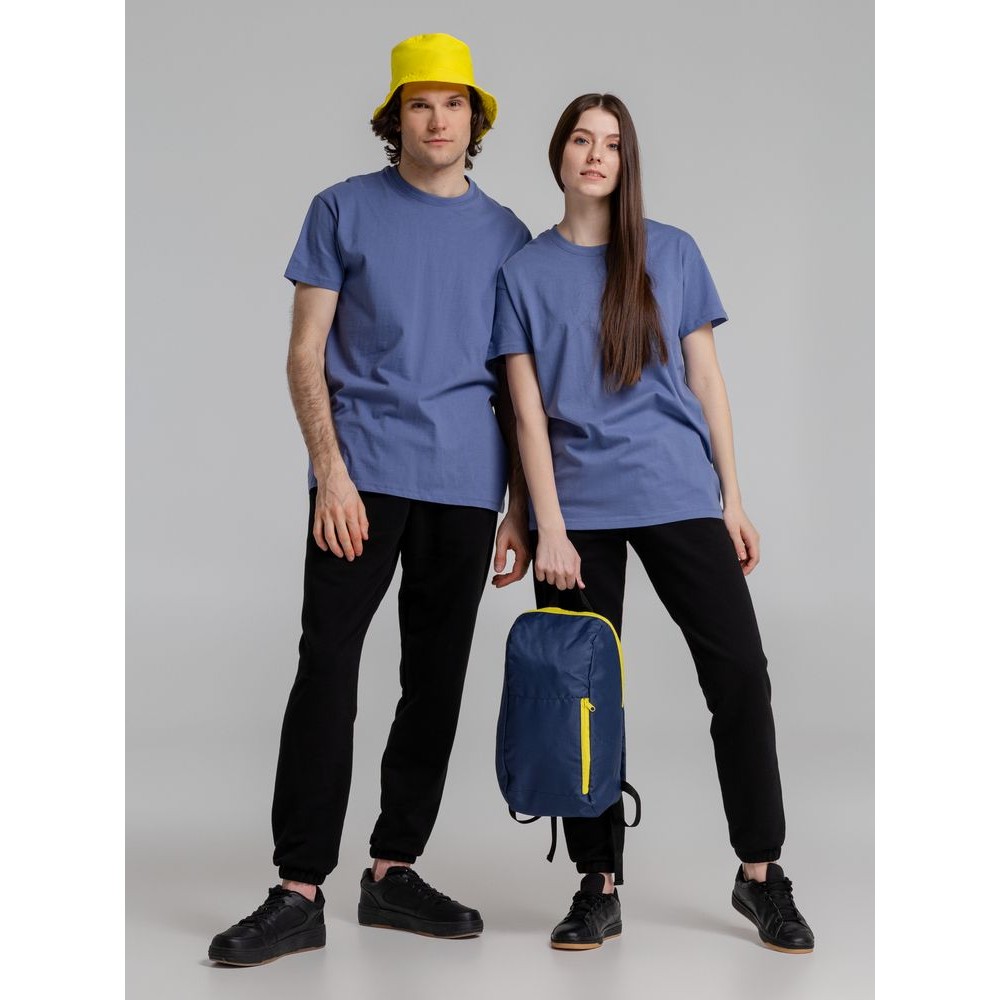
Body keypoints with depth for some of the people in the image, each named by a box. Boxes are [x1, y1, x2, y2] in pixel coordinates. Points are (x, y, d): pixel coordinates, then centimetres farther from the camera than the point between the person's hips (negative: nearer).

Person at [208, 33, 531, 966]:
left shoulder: (505, 233, 13)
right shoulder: (345, 210, 6)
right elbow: (306, 354, 2)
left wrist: (521, 511, 8)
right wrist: (331, 472, -10)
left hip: (466, 485, 3)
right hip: (364, 470, -3)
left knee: (437, 680, 6)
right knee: (327, 667, -10)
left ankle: (393, 871, 17)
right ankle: (299, 890, -7)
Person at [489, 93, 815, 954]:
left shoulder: (673, 253, 9)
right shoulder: (526, 270, 6)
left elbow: (706, 380, 9)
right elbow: (528, 409, 1)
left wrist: (734, 497, 3)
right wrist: (549, 527, -7)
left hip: (680, 495, 1)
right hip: (578, 510, 0)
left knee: (740, 672, -5)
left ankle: (762, 875, 8)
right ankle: (599, 888, 13)